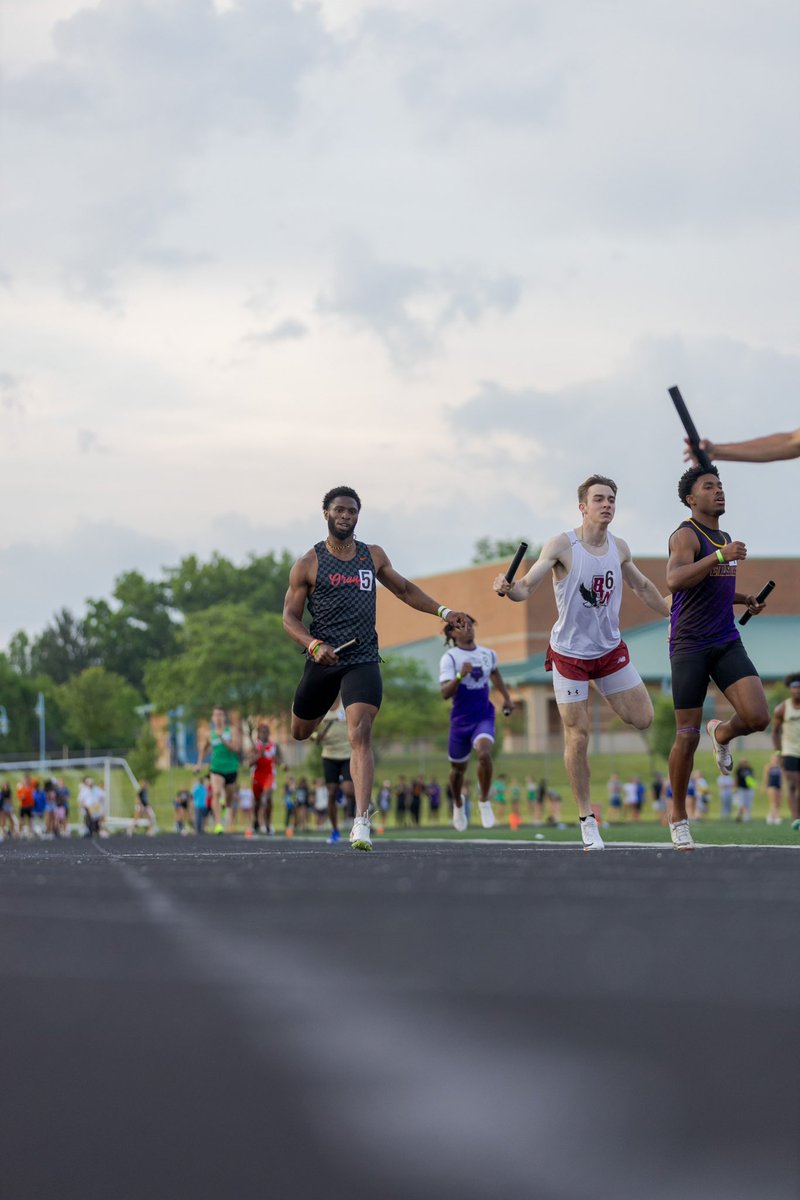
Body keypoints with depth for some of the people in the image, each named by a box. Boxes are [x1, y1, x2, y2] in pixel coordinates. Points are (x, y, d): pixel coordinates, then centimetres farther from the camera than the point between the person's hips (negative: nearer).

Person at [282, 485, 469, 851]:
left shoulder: (373, 556, 9)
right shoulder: (308, 564, 0)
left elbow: (404, 589, 24)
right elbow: (290, 617, -1)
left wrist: (443, 612, 13)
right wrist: (314, 644, -19)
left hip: (363, 660, 0)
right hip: (323, 661, 0)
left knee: (361, 735, -18)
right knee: (300, 733, 13)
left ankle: (361, 822, -25)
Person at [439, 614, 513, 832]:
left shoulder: (489, 655, 3)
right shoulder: (449, 658, -12)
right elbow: (445, 692, -23)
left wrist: (506, 697, 25)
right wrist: (460, 675, -37)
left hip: (484, 717, 1)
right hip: (460, 719, -1)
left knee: (484, 753, -26)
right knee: (458, 767, 12)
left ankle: (484, 802, -9)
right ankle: (458, 805, 41)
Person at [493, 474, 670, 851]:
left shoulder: (619, 548, 0)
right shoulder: (562, 545, -14)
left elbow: (643, 587, 18)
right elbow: (527, 587, -17)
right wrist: (507, 589, -38)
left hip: (610, 649, 4)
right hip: (569, 653, -4)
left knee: (642, 719, -2)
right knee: (578, 736, -5)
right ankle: (587, 820, 5)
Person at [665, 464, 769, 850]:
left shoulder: (724, 537, 16)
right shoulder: (686, 535, -9)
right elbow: (675, 580, -29)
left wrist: (745, 600, 17)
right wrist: (720, 556, -34)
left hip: (726, 643, 6)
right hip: (689, 646, -6)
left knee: (758, 717, -14)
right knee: (687, 735, -4)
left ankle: (722, 733, 22)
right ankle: (678, 815, 13)